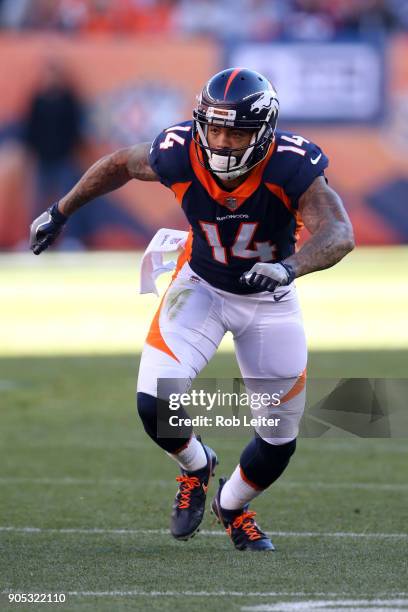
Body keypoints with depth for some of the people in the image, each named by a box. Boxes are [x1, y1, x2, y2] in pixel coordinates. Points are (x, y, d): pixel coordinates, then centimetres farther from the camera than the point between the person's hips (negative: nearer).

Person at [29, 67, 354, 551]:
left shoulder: (291, 166, -32)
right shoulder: (180, 154, -25)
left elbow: (339, 234, -41)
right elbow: (121, 165, -4)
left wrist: (290, 267, -60)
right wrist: (61, 212, 6)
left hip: (269, 299, 0)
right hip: (201, 287, 0)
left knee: (280, 437, 4)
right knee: (154, 403, -21)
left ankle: (232, 506, 38)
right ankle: (196, 466, 15)